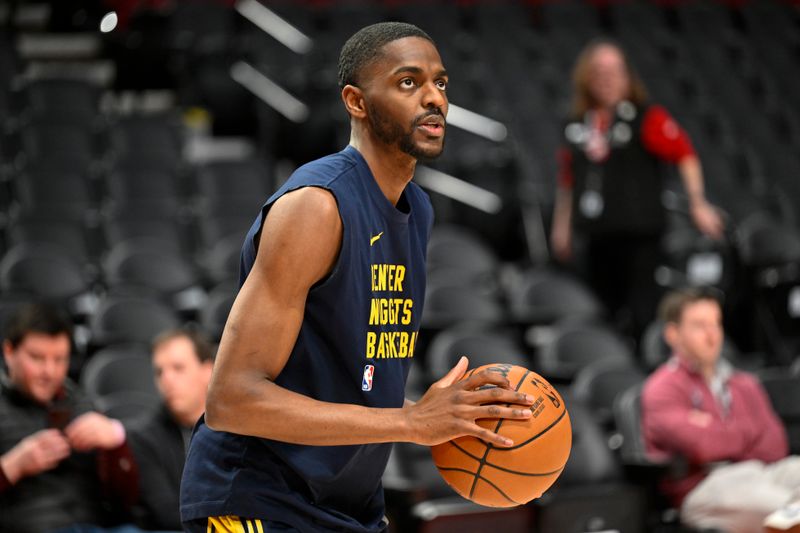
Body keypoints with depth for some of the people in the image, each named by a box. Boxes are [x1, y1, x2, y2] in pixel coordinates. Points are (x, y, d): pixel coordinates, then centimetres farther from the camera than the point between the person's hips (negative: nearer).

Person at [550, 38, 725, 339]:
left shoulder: (647, 119, -4)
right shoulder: (577, 126, 11)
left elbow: (685, 154, -5)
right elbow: (567, 181, 20)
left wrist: (697, 203, -12)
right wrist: (561, 226, 20)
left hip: (638, 235, -5)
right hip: (594, 238, 5)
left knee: (639, 318, -7)